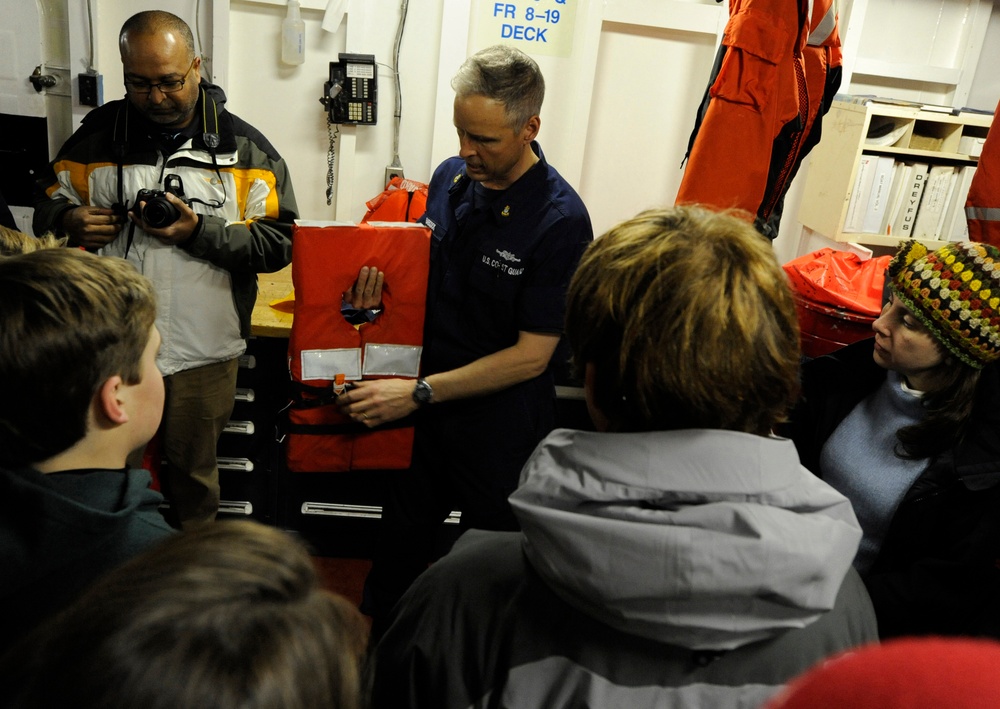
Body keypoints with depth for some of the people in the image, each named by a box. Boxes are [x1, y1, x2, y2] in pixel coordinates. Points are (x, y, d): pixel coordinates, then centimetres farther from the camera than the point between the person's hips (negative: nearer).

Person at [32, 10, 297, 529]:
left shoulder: (244, 147, -4)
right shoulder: (96, 136, 2)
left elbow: (278, 243, -9)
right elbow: (47, 209, 12)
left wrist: (200, 231, -23)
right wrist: (68, 221, -12)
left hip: (202, 352, -2)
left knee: (192, 472, 17)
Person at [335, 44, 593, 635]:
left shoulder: (561, 220, -22)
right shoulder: (450, 177, -2)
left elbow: (531, 356, -21)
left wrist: (418, 393, -22)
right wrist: (381, 273, -8)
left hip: (500, 428, -6)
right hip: (426, 411, 6)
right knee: (400, 542, 23)